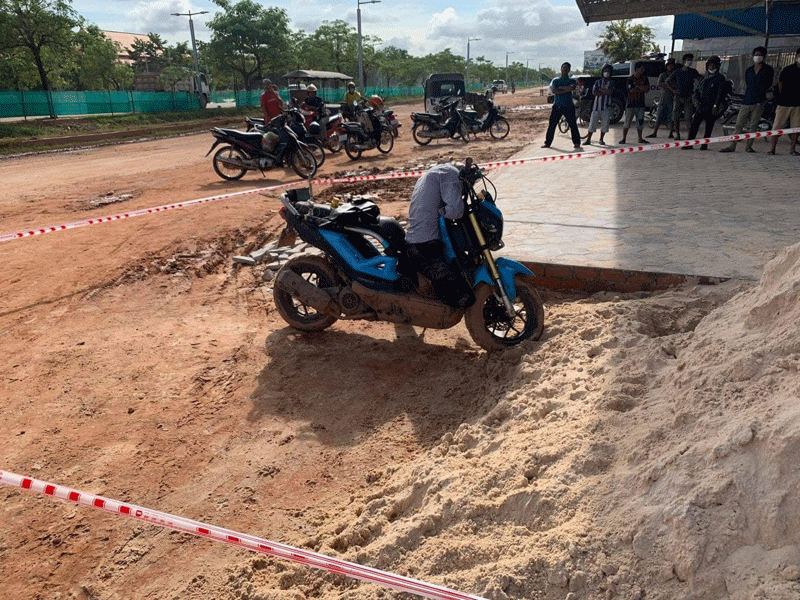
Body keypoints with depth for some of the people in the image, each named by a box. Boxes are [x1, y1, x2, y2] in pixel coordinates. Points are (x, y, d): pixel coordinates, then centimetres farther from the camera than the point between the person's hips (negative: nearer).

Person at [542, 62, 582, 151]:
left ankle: (577, 143, 3)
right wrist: (565, 90, -13)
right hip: (557, 106, 1)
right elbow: (553, 91, -8)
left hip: (568, 106, -1)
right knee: (551, 125, 1)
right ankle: (547, 143, 11)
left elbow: (571, 88, -13)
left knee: (573, 125, -4)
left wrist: (559, 88, -10)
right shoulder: (555, 80, 10)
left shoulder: (572, 81, 9)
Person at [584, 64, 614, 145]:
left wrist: (600, 90, -7)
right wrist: (605, 92, -8)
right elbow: (594, 92, -5)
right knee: (592, 122, -3)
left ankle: (601, 139, 14)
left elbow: (610, 92, -9)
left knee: (605, 123, 3)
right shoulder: (598, 82, 10)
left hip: (606, 106, 0)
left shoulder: (612, 82, 8)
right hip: (597, 105, 0)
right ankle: (588, 139, 2)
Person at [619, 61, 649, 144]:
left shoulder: (644, 78, 9)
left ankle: (640, 139, 14)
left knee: (640, 122, 5)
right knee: (627, 121, -2)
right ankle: (624, 139, 5)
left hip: (640, 104, 4)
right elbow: (631, 90, -14)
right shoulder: (630, 79, -3)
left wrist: (637, 86, -13)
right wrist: (642, 88, -9)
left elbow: (647, 89, -1)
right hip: (631, 104, -4)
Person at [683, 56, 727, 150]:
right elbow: (697, 90, 21)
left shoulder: (720, 78, 1)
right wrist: (696, 100, 1)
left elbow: (721, 93, -7)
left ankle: (705, 144, 3)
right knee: (694, 123, -4)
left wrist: (716, 105, -17)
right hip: (700, 106, 4)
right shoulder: (703, 78, 18)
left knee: (709, 126, -2)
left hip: (711, 107, -4)